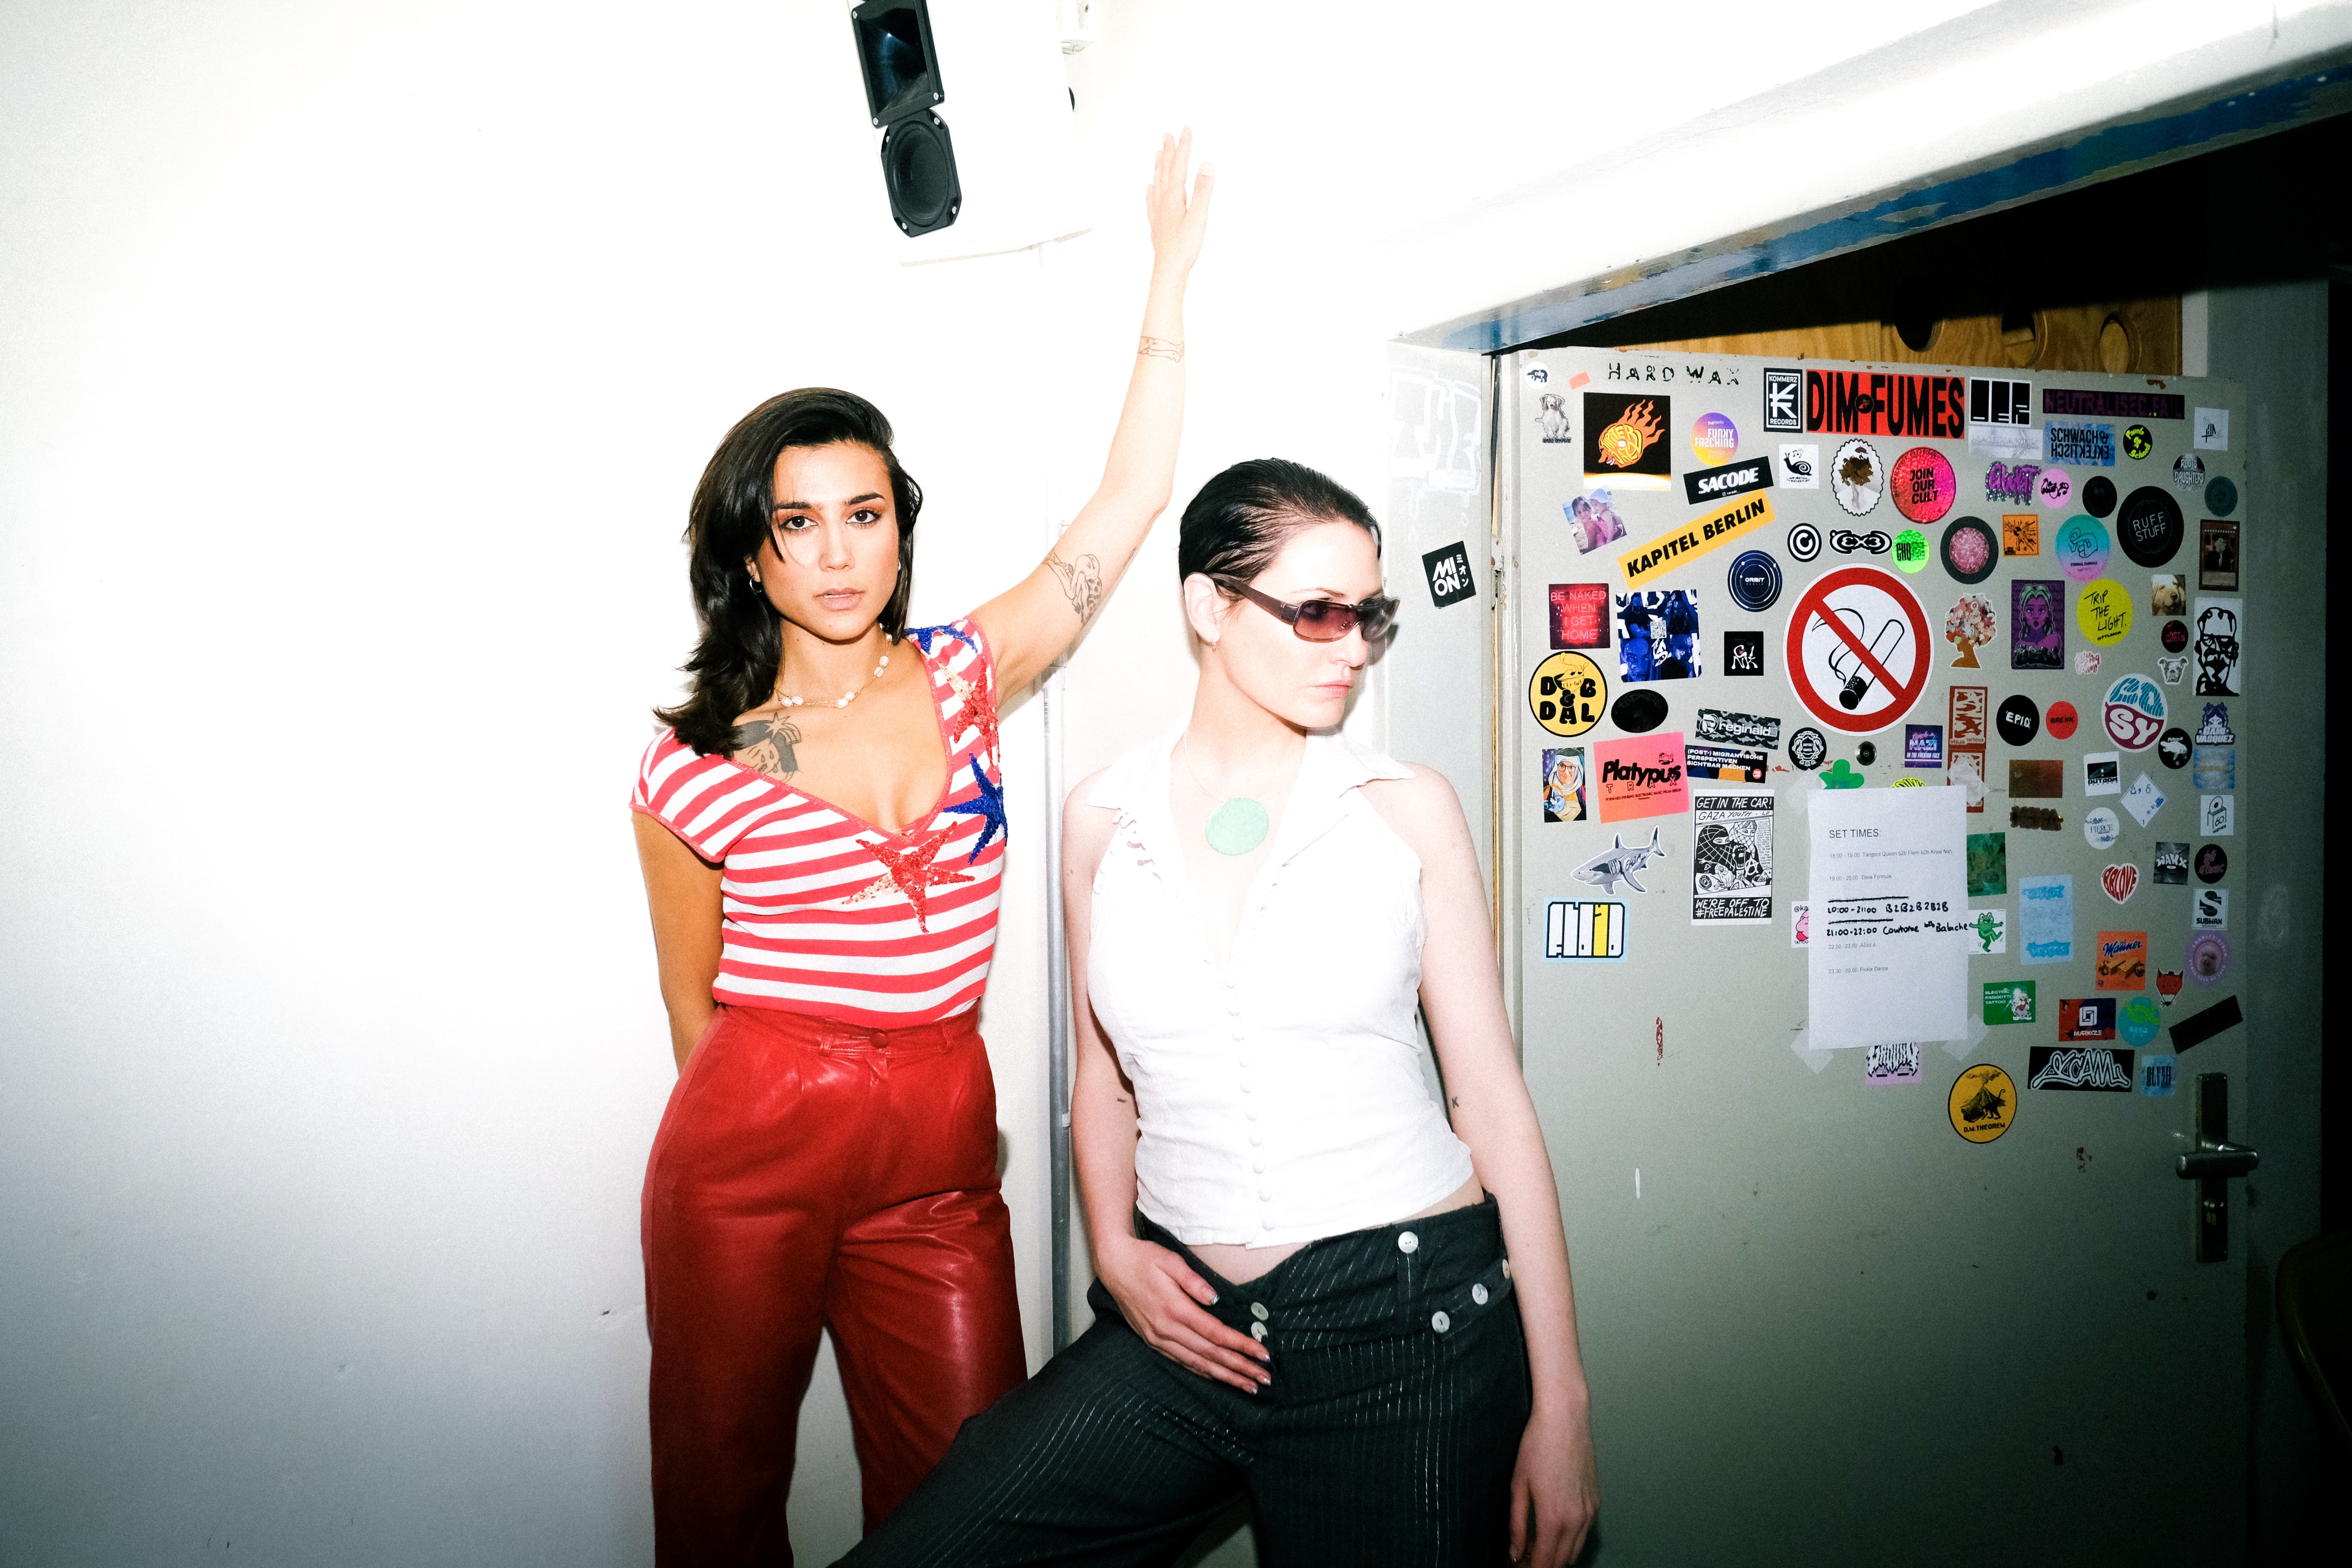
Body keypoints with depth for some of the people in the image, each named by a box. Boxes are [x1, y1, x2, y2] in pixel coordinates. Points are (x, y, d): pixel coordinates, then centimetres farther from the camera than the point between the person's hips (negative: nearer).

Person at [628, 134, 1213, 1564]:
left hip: (940, 1153, 2)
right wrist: (780, 1123, 8)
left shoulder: (963, 680, 3)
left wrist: (1168, 283, -4)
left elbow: (1128, 502, -1)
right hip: (750, 1148, -2)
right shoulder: (697, 766, -4)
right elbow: (695, 1004, 5)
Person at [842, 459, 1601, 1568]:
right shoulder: (1103, 818, 3)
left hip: (1406, 1316, -2)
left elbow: (1493, 1098, -1)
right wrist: (1114, 1249, -4)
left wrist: (1559, 1403, -4)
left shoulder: (1406, 810, -2)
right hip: (1184, 1318, 2)